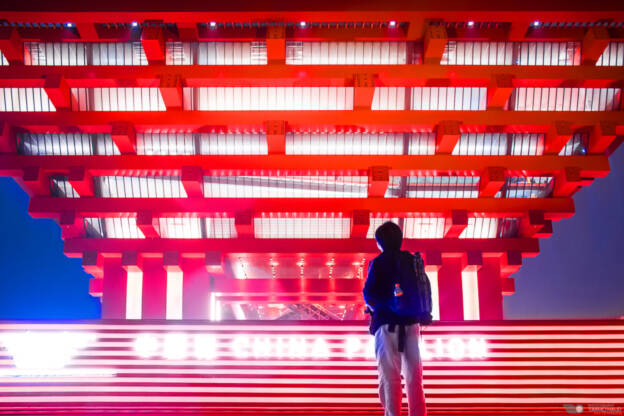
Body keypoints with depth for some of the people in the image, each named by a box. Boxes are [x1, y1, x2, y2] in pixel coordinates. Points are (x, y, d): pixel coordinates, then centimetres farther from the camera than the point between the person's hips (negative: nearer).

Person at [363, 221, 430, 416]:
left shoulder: (378, 263, -5)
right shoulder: (412, 260, 8)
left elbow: (369, 294, -10)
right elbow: (425, 289, 8)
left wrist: (374, 307, 9)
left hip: (387, 323, -4)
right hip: (411, 322, 4)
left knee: (390, 376, 0)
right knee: (414, 374, 10)